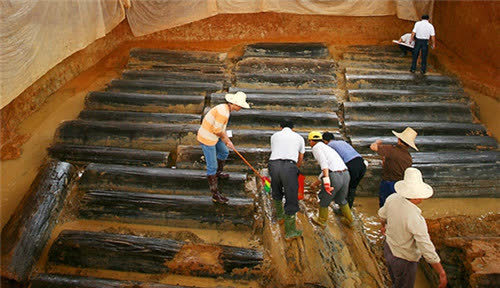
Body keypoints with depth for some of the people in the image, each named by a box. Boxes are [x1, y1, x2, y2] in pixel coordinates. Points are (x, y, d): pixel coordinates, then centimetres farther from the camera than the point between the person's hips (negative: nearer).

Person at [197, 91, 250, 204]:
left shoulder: (226, 108, 4)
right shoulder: (223, 111, -28)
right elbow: (217, 130, -25)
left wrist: (227, 140, 7)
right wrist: (225, 137, -6)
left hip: (213, 136, 10)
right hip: (207, 139, -10)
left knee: (224, 152, 29)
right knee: (212, 166, -4)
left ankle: (218, 173, 54)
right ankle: (215, 194, 4)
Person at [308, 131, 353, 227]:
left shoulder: (316, 147, 5)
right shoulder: (327, 148, 31)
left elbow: (324, 163, -14)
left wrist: (326, 182, -22)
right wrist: (316, 183, 45)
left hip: (334, 176, -7)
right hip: (346, 175, 7)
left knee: (324, 199, 18)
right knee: (341, 200, 31)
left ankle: (321, 221, 36)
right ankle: (349, 220, 44)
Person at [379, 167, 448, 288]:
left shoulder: (392, 198, -17)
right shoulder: (416, 219, -38)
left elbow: (382, 214, 6)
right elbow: (428, 251, -32)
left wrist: (384, 226, 28)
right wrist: (442, 274, -20)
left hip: (388, 248, 7)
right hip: (404, 260, -6)